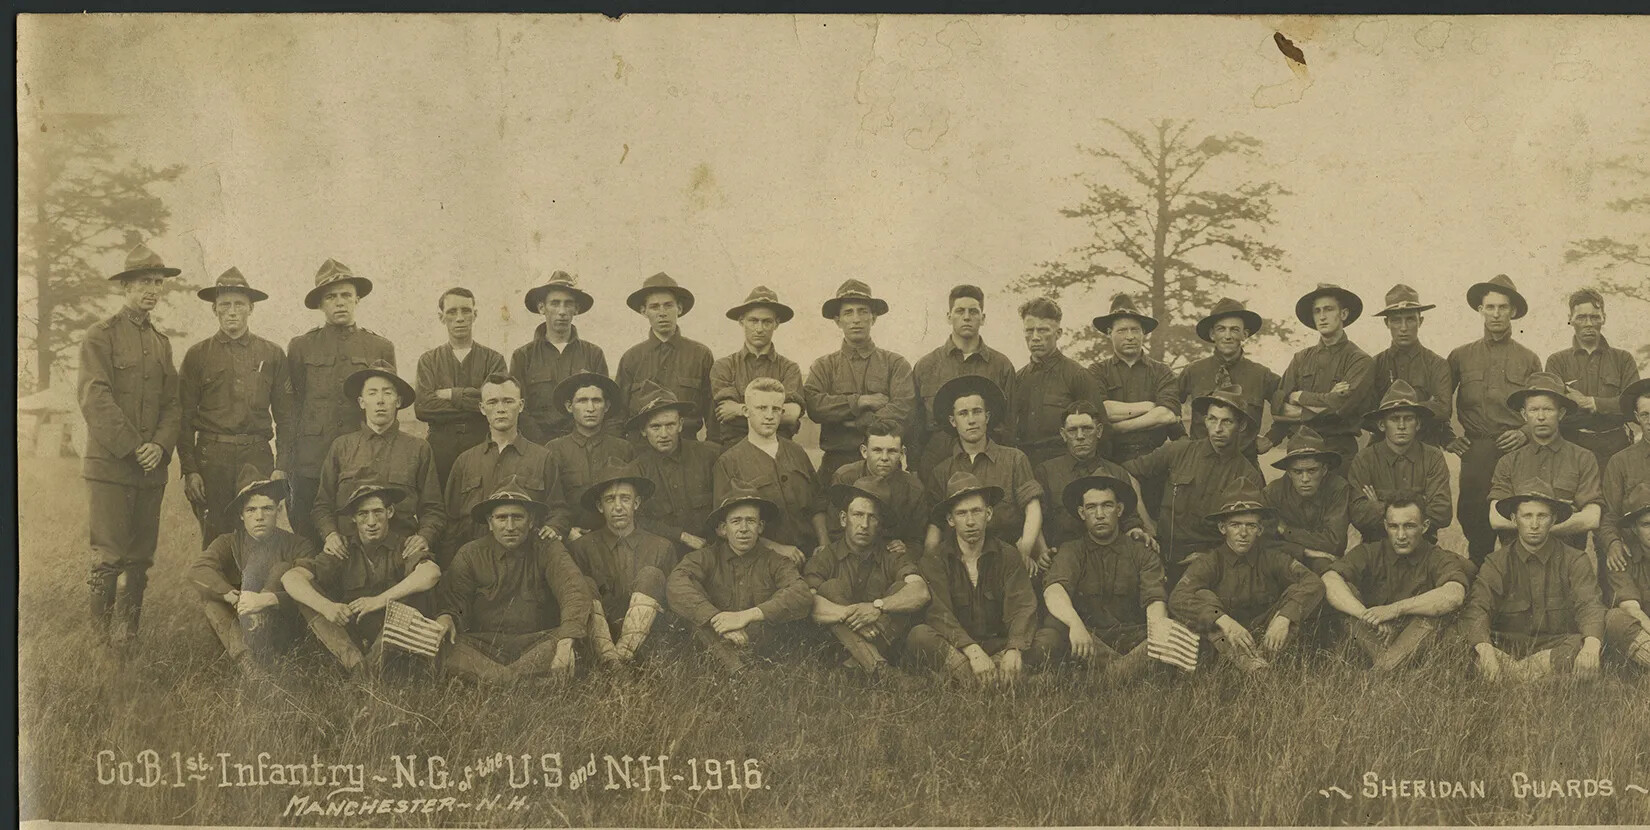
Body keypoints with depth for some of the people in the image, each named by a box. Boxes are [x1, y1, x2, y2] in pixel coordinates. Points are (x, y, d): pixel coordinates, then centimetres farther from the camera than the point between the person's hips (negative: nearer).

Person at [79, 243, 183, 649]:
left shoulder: (162, 342, 18)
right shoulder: (100, 336, 0)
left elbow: (174, 402, 13)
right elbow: (95, 399, -10)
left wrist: (160, 445, -5)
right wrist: (133, 446, -14)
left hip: (152, 467, 5)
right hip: (109, 464, -5)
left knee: (140, 557, 6)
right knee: (108, 556, -7)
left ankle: (127, 639, 14)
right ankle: (100, 642, 2)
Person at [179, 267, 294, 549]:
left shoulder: (272, 355, 9)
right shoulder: (197, 355, 7)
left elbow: (285, 416, 10)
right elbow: (184, 417, 6)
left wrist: (283, 466, 1)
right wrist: (188, 470, -2)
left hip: (258, 458, 0)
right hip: (211, 459, 0)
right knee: (214, 541, 2)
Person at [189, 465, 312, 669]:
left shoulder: (296, 546, -6)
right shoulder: (229, 543, 1)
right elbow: (197, 571, -19)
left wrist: (268, 599, -37)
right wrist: (232, 596, -33)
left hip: (281, 634, -2)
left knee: (283, 569, -21)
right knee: (210, 599, -21)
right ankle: (247, 663, -35)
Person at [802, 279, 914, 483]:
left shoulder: (895, 364, 9)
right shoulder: (824, 366, 12)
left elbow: (903, 409, -5)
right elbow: (814, 405, -6)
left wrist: (859, 422, -7)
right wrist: (859, 401, -8)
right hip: (836, 463, 0)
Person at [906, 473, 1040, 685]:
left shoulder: (1008, 557, 5)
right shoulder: (935, 558, 1)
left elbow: (1022, 608, -9)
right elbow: (939, 613, -13)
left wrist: (1014, 650, -32)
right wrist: (972, 651, -32)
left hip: (998, 646, 1)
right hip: (951, 648, -1)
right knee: (919, 635, -32)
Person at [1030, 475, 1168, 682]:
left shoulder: (1143, 555, 10)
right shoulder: (1071, 552, 7)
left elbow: (1155, 599, -7)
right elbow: (1053, 590, -15)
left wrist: (1158, 625, -33)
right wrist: (1075, 624, -37)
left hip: (1131, 639, 0)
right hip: (1086, 637, 0)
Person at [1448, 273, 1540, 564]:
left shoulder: (1528, 360, 13)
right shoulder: (1461, 356, 12)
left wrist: (1526, 433, -4)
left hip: (1517, 452, 0)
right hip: (1475, 453, 0)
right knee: (1474, 526, -1)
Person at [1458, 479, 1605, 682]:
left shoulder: (1574, 561, 7)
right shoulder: (1496, 562, 6)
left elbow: (1589, 605, -10)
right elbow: (1476, 608, -8)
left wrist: (1591, 646, -34)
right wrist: (1485, 650, -31)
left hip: (1558, 648, 0)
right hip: (1508, 648, 0)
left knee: (1578, 647, -35)